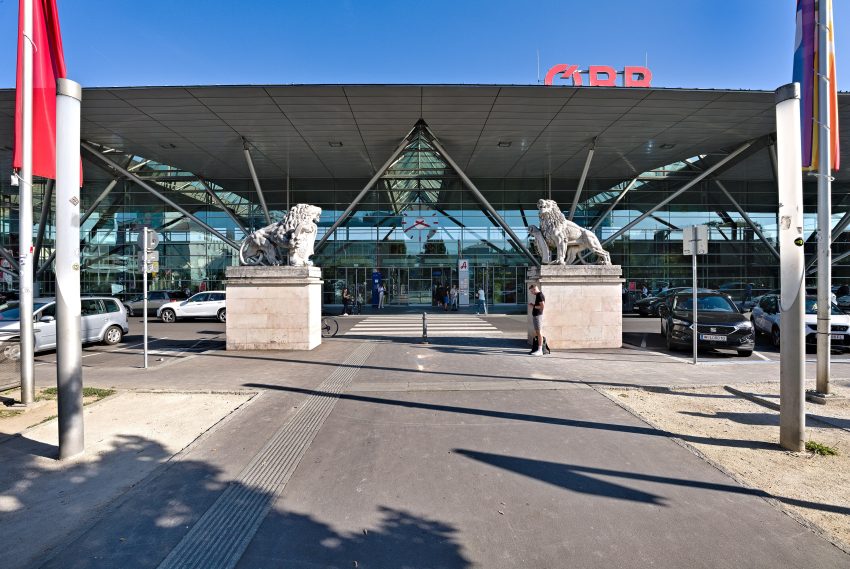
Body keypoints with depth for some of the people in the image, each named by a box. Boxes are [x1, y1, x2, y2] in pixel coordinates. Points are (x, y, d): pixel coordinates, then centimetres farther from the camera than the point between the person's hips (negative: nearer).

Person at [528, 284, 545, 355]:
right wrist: (532, 305, 9)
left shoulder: (540, 295, -14)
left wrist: (533, 306, -11)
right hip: (535, 315, 10)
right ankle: (537, 348, 19)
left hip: (538, 315, -10)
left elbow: (542, 306, -21)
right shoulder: (537, 295, 17)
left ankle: (540, 350, -9)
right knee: (536, 332, 13)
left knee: (539, 332, -9)